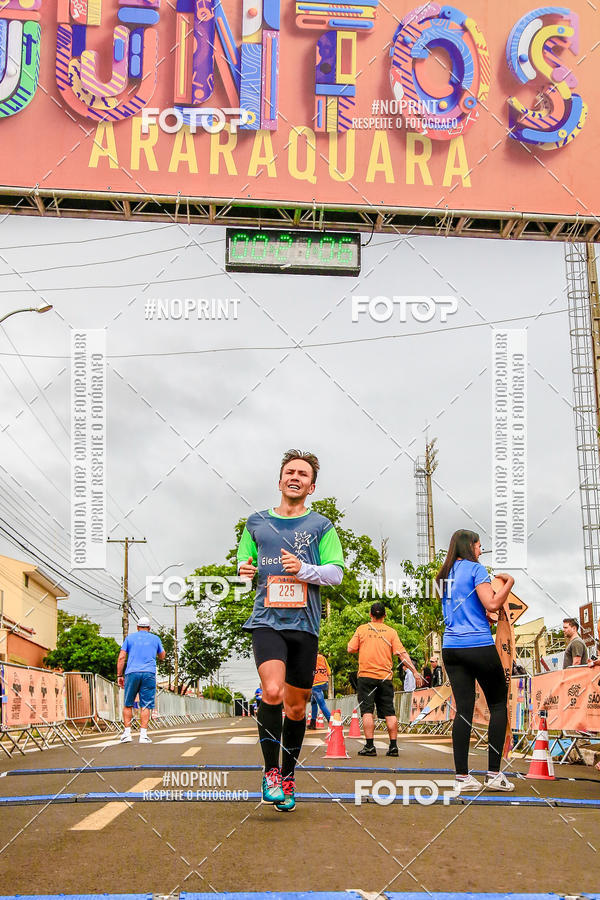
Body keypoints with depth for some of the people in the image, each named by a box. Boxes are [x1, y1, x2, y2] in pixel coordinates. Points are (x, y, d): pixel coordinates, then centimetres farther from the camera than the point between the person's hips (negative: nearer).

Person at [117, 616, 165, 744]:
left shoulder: (130, 637, 14)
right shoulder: (155, 638, 15)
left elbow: (121, 658, 6)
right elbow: (162, 656, 27)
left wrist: (119, 675, 9)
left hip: (132, 673, 0)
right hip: (149, 673, 0)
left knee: (128, 704, 10)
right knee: (145, 705, 0)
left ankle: (127, 732, 4)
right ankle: (143, 734, -6)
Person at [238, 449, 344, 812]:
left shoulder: (321, 525, 7)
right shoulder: (257, 522, 12)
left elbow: (337, 572, 2)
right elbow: (245, 561, 21)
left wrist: (304, 569, -16)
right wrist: (244, 568, -3)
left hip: (305, 623, 1)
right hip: (267, 621, -1)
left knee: (297, 706, 7)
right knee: (272, 691, -23)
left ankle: (288, 776, 25)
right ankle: (270, 771, -8)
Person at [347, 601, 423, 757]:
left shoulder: (362, 629, 4)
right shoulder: (391, 631, 7)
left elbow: (350, 649, 2)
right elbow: (402, 653, 1)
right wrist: (414, 671, 2)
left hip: (366, 675, -2)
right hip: (385, 677, 2)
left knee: (367, 711, -2)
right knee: (389, 712, 5)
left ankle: (369, 746, -9)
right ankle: (393, 746, 3)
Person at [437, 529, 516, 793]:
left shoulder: (444, 575, 16)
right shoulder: (475, 568, -6)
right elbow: (492, 604, -14)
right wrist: (508, 583, -1)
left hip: (451, 648, 7)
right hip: (479, 646, -6)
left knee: (464, 709, 5)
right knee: (498, 705, 5)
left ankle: (462, 776, 2)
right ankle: (493, 774, 1)